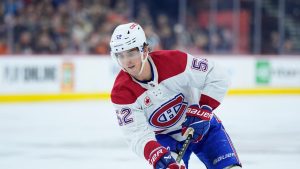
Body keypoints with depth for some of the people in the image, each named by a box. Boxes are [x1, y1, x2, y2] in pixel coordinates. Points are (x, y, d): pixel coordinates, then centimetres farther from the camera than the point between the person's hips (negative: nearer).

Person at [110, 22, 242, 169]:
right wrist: (157, 156, -44)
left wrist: (203, 110, -27)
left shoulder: (173, 60, -26)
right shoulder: (121, 92, -22)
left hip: (202, 126, 0)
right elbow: (137, 134, -27)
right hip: (164, 136, 0)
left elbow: (217, 78, -19)